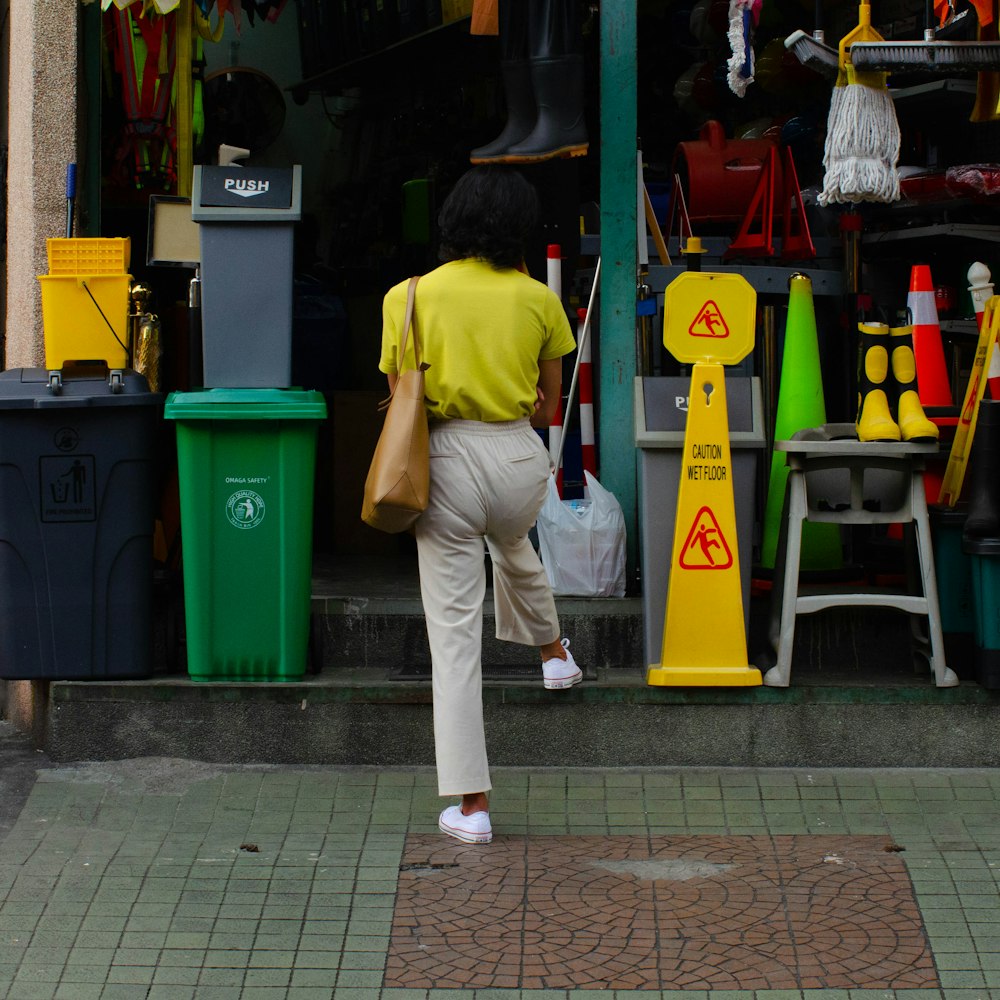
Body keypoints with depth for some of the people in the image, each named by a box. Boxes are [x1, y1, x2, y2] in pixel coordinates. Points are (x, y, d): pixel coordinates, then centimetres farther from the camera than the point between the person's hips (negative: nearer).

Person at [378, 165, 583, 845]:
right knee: (513, 547, 39)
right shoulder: (537, 298, 1)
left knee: (455, 634, 0)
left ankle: (472, 804, -1)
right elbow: (550, 400, 12)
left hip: (446, 461, -2)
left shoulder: (409, 297, -3)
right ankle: (554, 653, 65)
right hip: (519, 456, 2)